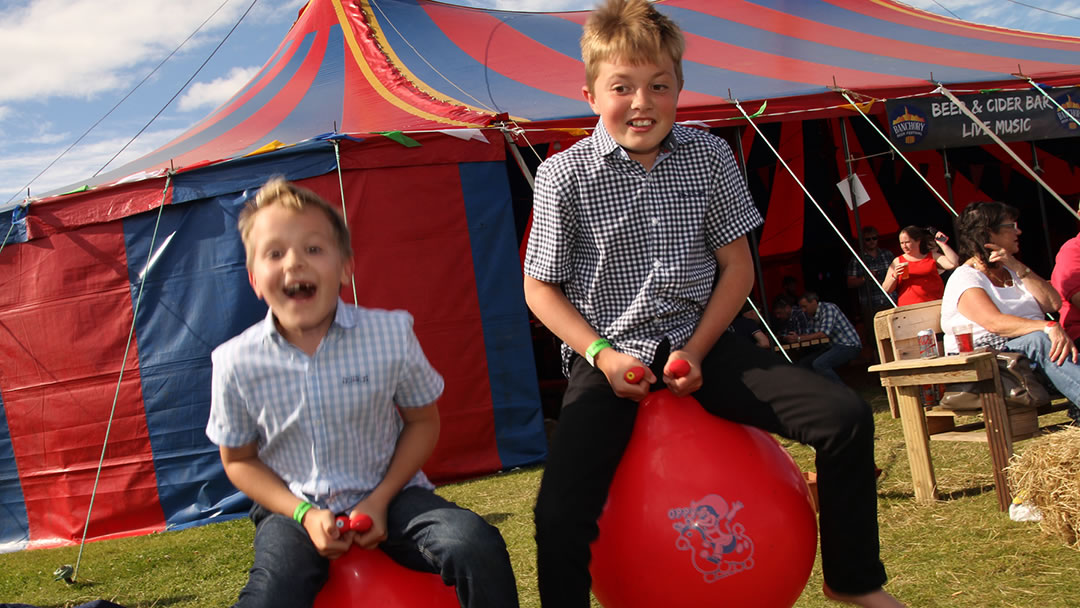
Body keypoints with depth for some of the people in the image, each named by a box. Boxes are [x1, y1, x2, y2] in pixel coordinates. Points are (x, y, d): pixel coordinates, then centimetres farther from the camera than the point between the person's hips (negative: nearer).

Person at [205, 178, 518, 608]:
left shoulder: (391, 334, -12)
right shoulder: (236, 363, -11)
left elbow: (423, 421, 2)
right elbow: (239, 460, 3)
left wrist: (380, 499, -10)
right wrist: (303, 514, -11)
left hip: (387, 494, 1)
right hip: (294, 507, 0)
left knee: (479, 549, -24)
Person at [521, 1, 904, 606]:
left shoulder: (710, 156, -1)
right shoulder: (565, 175, -8)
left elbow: (737, 267, 4)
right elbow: (542, 287, 0)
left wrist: (696, 350, -9)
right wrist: (600, 353, -13)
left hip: (700, 342, 3)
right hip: (612, 357, -2)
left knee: (846, 419, -11)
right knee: (560, 512, -23)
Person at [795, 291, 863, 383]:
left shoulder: (828, 308, -15)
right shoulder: (813, 316, 12)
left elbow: (824, 333, -23)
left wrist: (799, 338, -22)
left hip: (849, 346, -10)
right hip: (836, 346, 10)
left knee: (819, 364, -29)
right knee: (803, 363, 4)